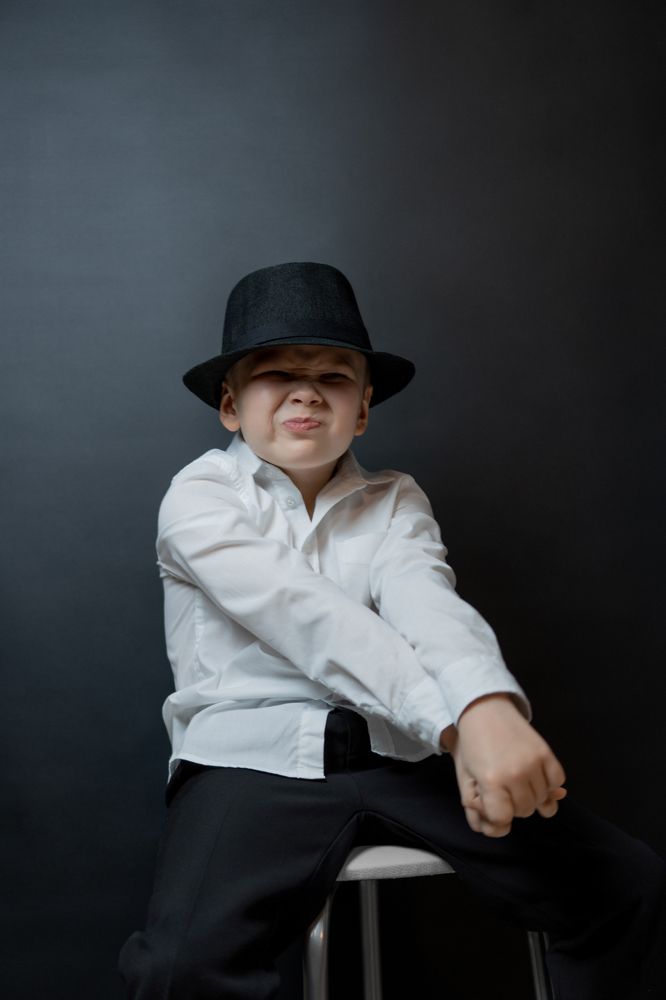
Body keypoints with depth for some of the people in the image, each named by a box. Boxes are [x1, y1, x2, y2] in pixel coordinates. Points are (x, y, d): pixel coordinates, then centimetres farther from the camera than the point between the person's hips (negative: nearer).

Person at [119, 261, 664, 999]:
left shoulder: (396, 502, 11)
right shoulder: (199, 497, 0)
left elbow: (426, 604, -10)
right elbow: (301, 614, -16)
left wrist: (488, 705, -33)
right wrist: (452, 722, -27)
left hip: (402, 751, 4)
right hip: (254, 757, -3)